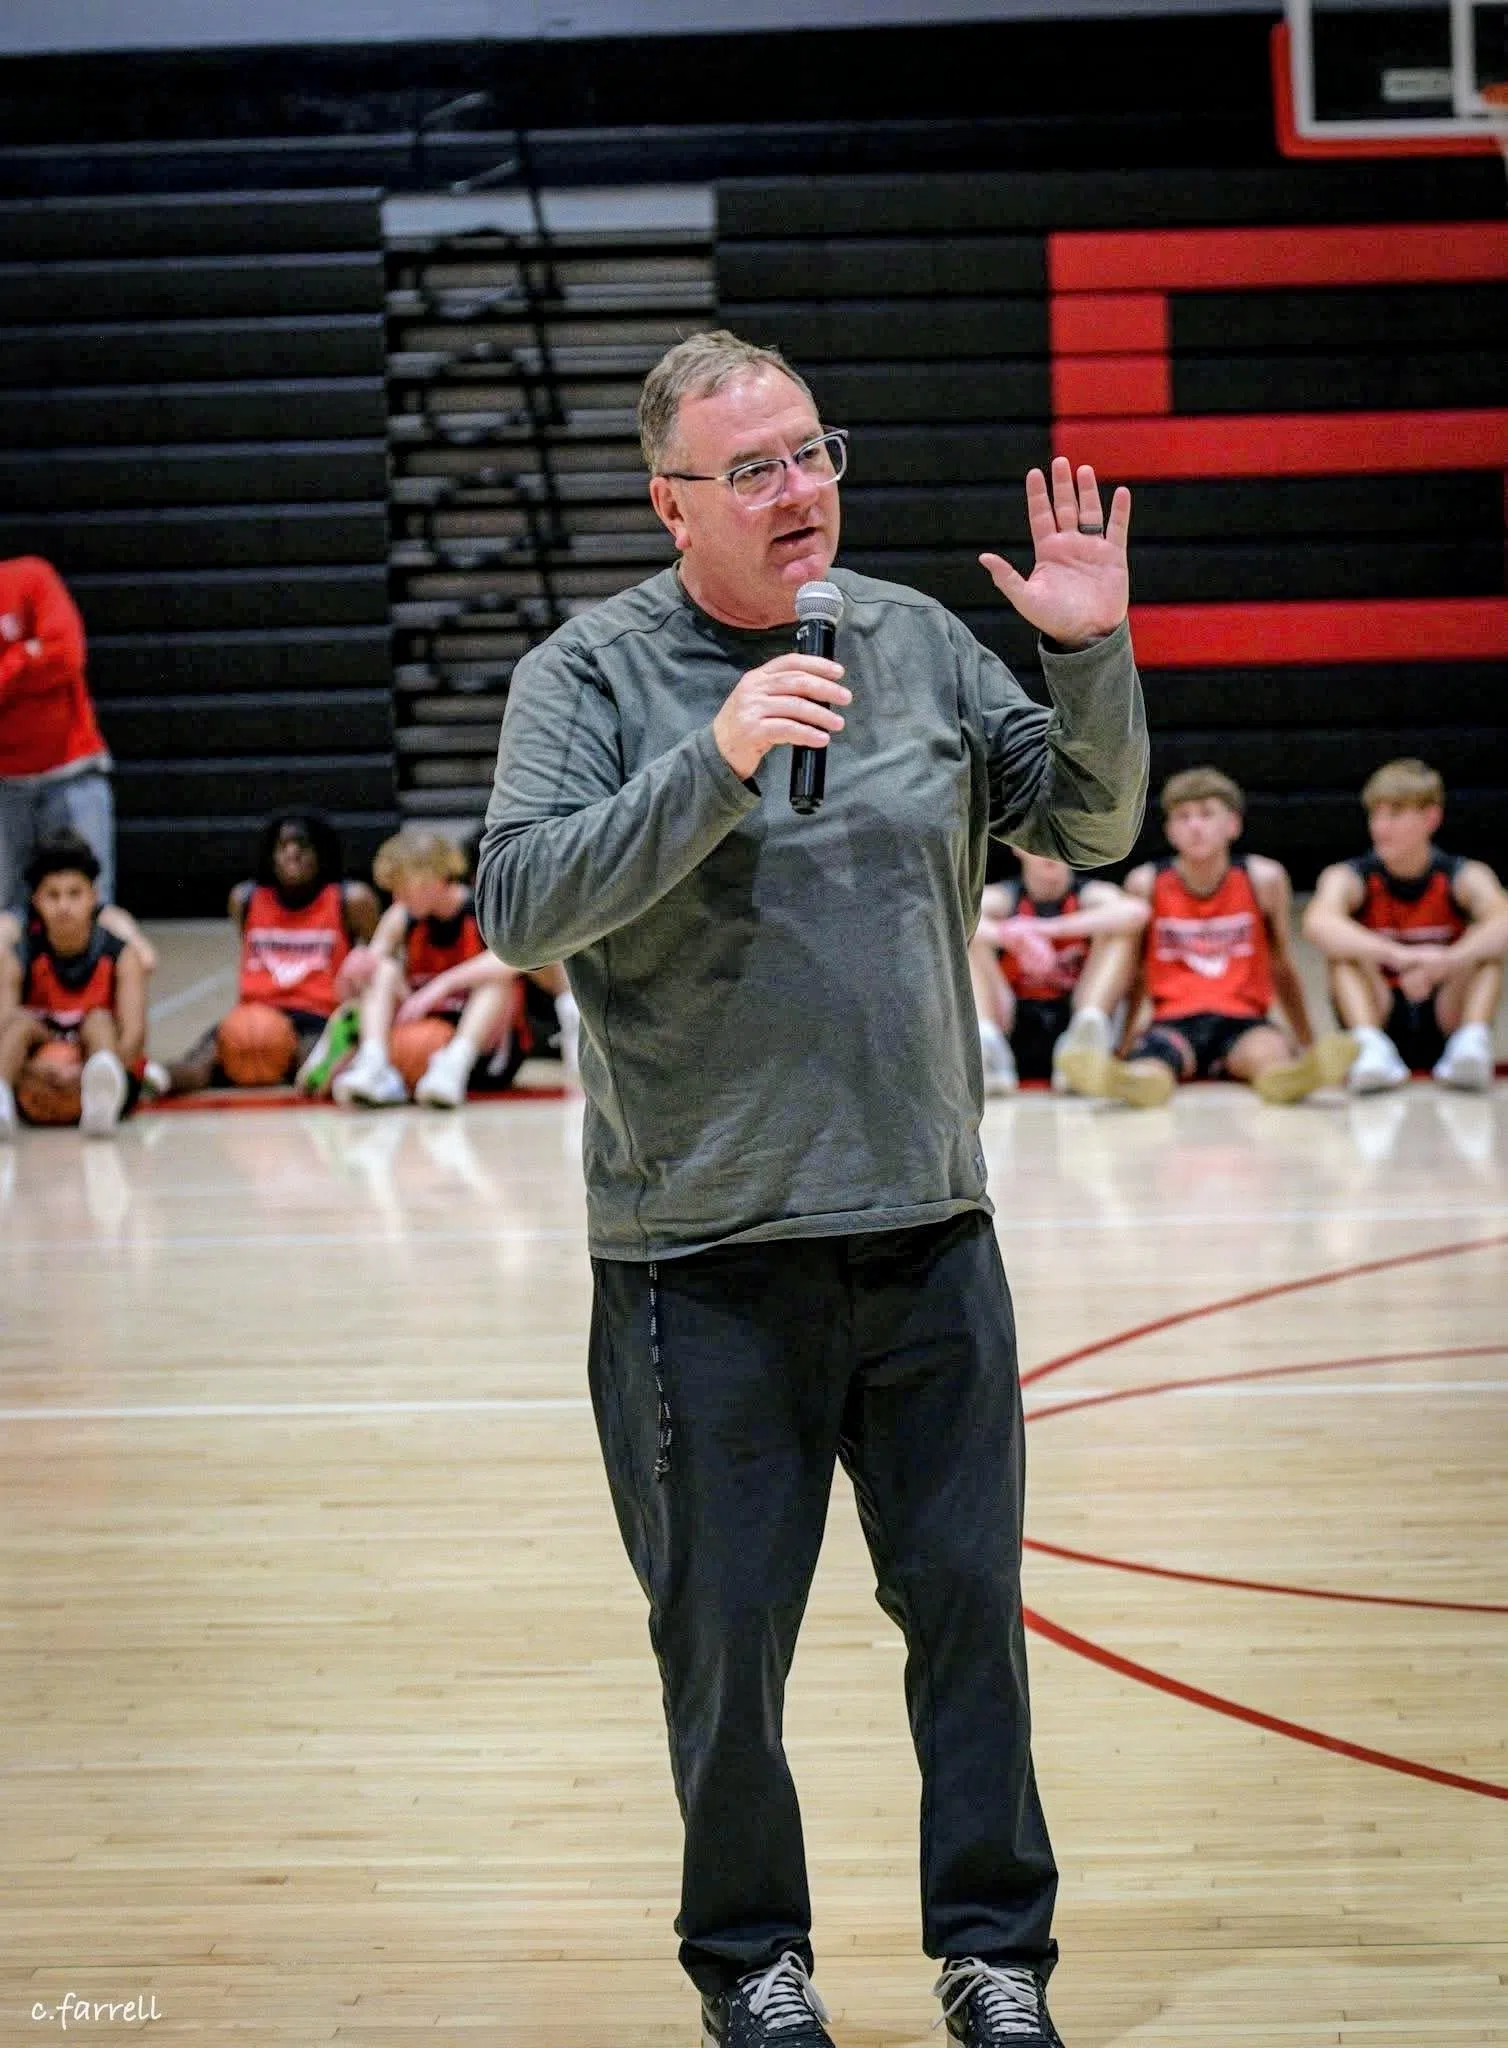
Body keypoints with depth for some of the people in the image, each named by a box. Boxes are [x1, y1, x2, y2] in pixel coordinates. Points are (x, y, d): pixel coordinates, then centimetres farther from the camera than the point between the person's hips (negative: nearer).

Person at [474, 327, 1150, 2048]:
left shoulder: (917, 641, 7)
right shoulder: (588, 677, -5)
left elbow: (1093, 829, 13)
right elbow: (519, 908, -18)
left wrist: (1092, 655, -4)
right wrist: (714, 766, -27)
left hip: (928, 1230, 3)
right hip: (703, 1259, -3)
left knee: (970, 1605, 9)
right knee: (727, 1637, 7)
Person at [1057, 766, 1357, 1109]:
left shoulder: (1264, 878, 5)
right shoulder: (1146, 884, 4)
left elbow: (1282, 968, 17)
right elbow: (1134, 974, 17)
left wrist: (1309, 1043, 23)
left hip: (1242, 1019, 1)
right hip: (1175, 1021, -1)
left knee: (1269, 1050, -37)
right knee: (1150, 1071, -38)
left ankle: (1300, 1071, -71)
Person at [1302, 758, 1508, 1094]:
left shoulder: (1463, 876, -4)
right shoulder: (1349, 877, -6)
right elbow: (1318, 923, -32)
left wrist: (1448, 961, -49)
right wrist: (1399, 956, -48)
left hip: (1443, 1022, 0)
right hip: (1380, 1017, 0)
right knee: (1344, 944, -23)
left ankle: (1473, 1041, -39)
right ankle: (1371, 1047, -42)